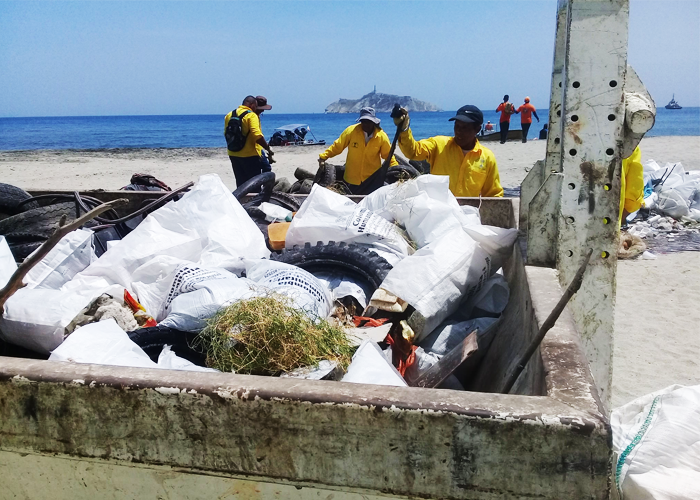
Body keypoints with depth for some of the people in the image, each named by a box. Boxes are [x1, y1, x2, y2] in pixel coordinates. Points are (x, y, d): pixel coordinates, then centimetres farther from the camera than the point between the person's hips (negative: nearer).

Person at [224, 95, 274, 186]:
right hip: (249, 155, -7)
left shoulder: (229, 115, 9)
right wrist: (268, 148, -15)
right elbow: (257, 136, -24)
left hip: (233, 154, 7)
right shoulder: (251, 115, -13)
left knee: (240, 183, 14)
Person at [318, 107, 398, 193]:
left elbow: (388, 155, 7)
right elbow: (337, 146, -1)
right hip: (351, 179, 0)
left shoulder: (382, 136, -5)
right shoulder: (351, 131, -9)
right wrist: (323, 156, -6)